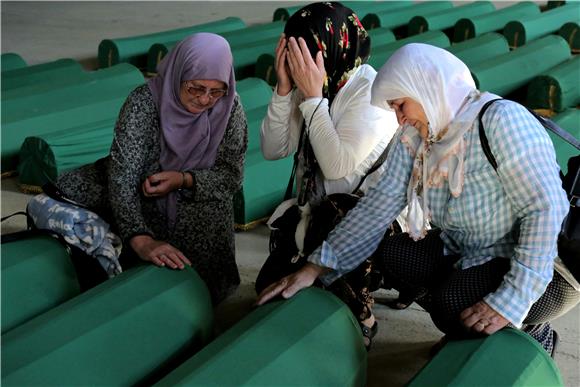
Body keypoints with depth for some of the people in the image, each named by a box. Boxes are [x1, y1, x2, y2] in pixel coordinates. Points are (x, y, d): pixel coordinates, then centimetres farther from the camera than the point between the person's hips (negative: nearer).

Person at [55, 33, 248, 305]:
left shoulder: (230, 108, -17)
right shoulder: (143, 102, -25)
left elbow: (232, 176, -12)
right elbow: (122, 176, -33)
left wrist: (184, 179, -33)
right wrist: (141, 240, -48)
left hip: (196, 204, 1)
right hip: (138, 198, -1)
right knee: (66, 191, -21)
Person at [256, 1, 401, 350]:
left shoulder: (370, 91, -22)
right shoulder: (311, 85, -2)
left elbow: (338, 167, -31)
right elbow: (273, 149, -4)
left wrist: (312, 96, -29)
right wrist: (284, 88, -16)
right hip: (313, 210, 6)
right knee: (270, 287, -2)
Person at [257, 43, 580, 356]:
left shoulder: (500, 120, -23)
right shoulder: (414, 137, -3)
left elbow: (545, 208, -28)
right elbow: (381, 201, -8)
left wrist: (512, 300, -32)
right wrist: (316, 267, -17)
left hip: (546, 265, -7)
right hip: (467, 252, 7)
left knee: (451, 304, -28)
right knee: (388, 254, -9)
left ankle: (532, 331, 2)